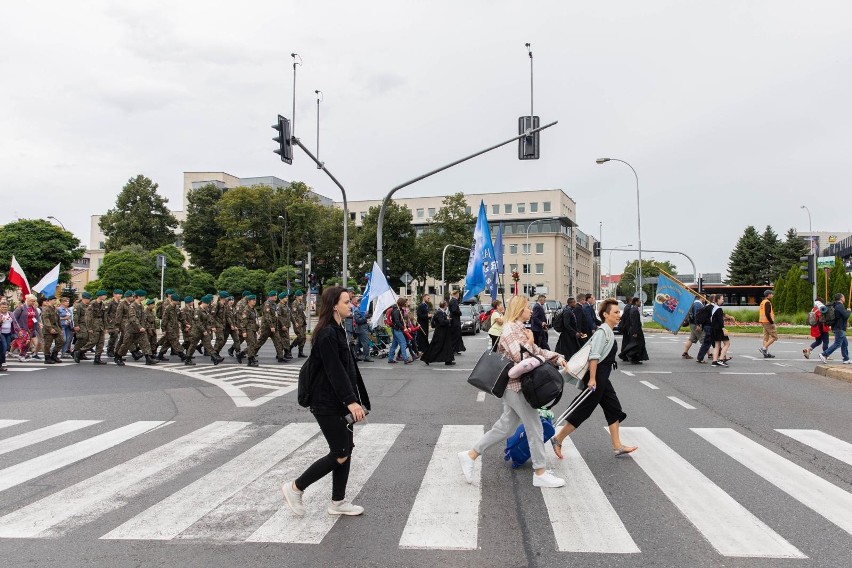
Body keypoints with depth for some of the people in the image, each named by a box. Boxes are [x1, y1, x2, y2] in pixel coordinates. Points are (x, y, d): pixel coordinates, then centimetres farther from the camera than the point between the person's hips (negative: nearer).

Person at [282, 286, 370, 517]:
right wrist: (351, 401, -27)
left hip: (339, 403, 10)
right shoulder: (327, 334, -18)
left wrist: (355, 400, 16)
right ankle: (295, 488, 11)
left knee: (346, 450, 12)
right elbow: (334, 371, -23)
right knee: (340, 454, -3)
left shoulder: (337, 331, 12)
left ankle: (338, 502, 23)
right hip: (328, 405, -10)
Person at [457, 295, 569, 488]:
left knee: (505, 426, 14)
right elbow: (520, 357, -26)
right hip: (515, 386, -10)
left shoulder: (520, 329, 15)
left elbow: (538, 351, 16)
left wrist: (558, 358, 4)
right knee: (535, 427, -1)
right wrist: (529, 342, -9)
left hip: (515, 385, 10)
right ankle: (540, 473, 10)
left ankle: (470, 455, 20)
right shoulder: (511, 329, -16)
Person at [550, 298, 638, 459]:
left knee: (614, 409, 12)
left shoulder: (609, 332, 12)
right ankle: (558, 439, 8)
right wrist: (592, 379, -26)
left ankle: (617, 446, 19)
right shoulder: (602, 332, -18)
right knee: (583, 411, -2)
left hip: (602, 378, 10)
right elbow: (594, 356, -24)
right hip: (596, 377, -10)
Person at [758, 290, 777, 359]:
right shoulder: (767, 302, -14)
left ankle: (766, 353, 11)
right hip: (768, 322, -10)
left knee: (766, 337, 10)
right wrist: (772, 322, -19)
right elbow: (767, 314, -23)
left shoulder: (762, 302, 16)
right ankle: (764, 348, -11)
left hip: (763, 322, 10)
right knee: (774, 337, -6)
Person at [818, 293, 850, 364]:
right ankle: (824, 354, -10)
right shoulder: (840, 306, -16)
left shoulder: (836, 306, 15)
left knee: (845, 343, 14)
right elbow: (846, 316, -22)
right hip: (839, 328, -11)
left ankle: (846, 359, 17)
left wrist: (845, 322, 15)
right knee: (837, 344, -8)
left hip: (839, 328, 11)